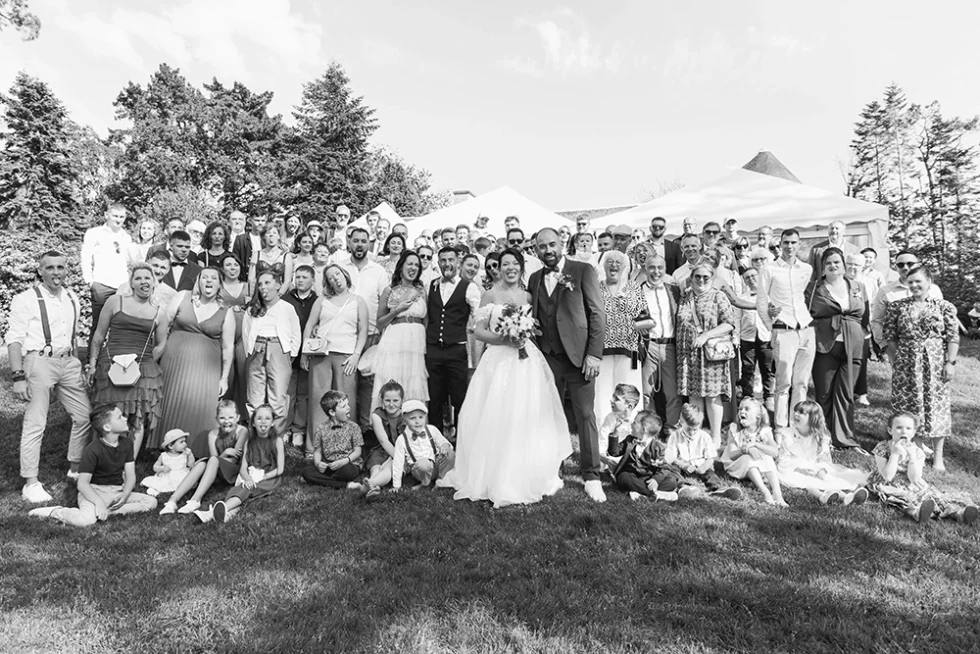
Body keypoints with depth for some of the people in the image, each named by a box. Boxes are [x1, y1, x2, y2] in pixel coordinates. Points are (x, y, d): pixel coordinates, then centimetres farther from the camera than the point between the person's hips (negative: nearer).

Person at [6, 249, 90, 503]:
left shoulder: (72, 299, 12)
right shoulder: (26, 299, -6)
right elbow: (14, 339, -9)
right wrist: (18, 377, -15)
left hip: (68, 362, 6)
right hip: (39, 362, -6)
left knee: (84, 416, 10)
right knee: (35, 424, -3)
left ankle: (75, 468, 28)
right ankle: (30, 484, 8)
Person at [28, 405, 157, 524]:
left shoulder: (127, 443, 3)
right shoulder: (93, 450, -14)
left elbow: (130, 476, 3)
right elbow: (82, 483, -17)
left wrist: (125, 495, -16)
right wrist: (99, 502, -31)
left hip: (117, 492, 5)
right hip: (94, 491, -5)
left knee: (151, 502, -14)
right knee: (86, 520, -34)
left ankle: (108, 512, -17)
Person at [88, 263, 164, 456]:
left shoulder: (158, 312, 9)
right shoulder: (115, 302, 5)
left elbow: (160, 346, 18)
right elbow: (99, 335, 9)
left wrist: (145, 362, 7)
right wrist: (92, 364, 6)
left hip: (143, 371, 1)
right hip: (111, 367, -1)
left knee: (138, 421, -1)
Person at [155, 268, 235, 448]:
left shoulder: (226, 313, 1)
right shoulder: (183, 297, 3)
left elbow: (227, 347, 0)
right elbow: (164, 323, 4)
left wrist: (224, 378, -2)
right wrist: (161, 349, 4)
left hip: (207, 366, -1)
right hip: (176, 360, 1)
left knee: (200, 406, -4)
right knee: (171, 403, 7)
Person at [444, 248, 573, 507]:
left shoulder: (528, 295, 11)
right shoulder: (491, 294, 3)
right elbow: (479, 331, -1)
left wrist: (524, 335, -6)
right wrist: (503, 338, -14)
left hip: (527, 362, 3)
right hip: (499, 361, -2)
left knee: (527, 420, 3)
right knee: (496, 420, -3)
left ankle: (526, 476, 19)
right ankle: (496, 479, 12)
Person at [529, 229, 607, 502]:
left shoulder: (583, 271, -1)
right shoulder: (534, 279, 13)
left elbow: (597, 314, -5)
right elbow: (533, 316, 15)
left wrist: (594, 354, -12)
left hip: (577, 356, -4)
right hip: (546, 357, 4)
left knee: (585, 415, -2)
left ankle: (591, 476, 9)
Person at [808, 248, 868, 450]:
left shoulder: (858, 288, 14)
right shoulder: (816, 288, 3)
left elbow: (865, 318, 16)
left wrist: (860, 339, 5)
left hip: (852, 347, 3)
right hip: (824, 345, -3)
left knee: (846, 394, 4)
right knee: (824, 394, 1)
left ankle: (845, 439, 13)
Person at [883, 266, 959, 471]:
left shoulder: (945, 307, 1)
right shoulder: (897, 306, 4)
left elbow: (953, 338, -1)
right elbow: (890, 337, 3)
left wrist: (950, 362, -8)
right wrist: (894, 360, -2)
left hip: (935, 364, -1)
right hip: (905, 365, 1)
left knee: (937, 406, 4)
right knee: (904, 406, 6)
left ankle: (938, 456, 15)